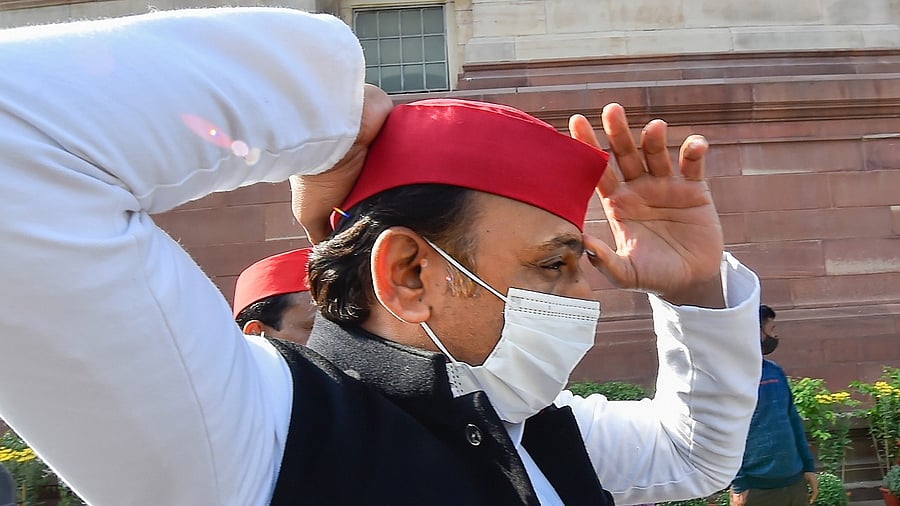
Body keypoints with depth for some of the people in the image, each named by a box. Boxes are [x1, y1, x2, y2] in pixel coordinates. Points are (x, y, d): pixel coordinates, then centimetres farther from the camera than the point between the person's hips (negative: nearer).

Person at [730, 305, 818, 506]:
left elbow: (793, 420, 15)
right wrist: (739, 484, -16)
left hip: (794, 481, 7)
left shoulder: (776, 371, 9)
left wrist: (809, 466, 11)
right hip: (756, 487, -7)